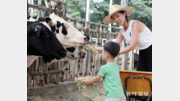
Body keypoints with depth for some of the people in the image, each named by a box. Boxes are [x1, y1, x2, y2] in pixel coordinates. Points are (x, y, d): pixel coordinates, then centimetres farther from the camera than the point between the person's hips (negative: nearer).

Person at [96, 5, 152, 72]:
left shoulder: (135, 24, -18)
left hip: (150, 48, -8)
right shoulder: (122, 32, 5)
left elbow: (132, 46, -23)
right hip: (142, 53, 8)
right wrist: (96, 48, -1)